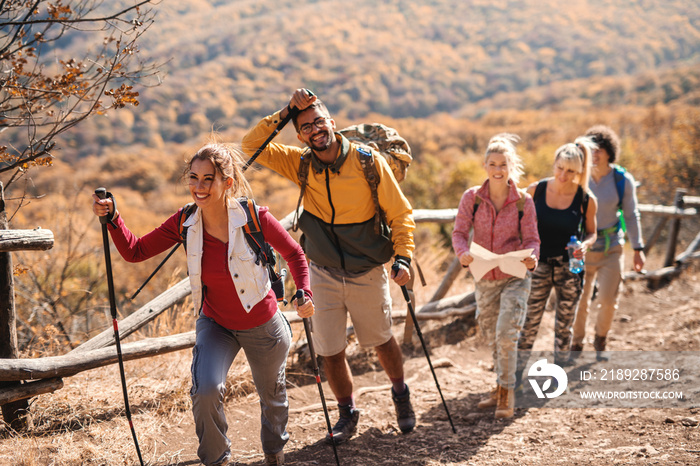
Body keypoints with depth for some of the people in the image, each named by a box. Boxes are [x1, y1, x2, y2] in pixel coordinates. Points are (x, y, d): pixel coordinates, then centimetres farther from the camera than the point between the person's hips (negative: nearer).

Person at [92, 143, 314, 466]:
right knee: (205, 390, -23)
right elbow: (134, 251, -11)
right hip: (216, 324, 1)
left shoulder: (255, 218, -23)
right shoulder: (185, 224, -14)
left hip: (263, 326, -1)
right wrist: (111, 218, -25)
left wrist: (305, 293, -22)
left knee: (272, 395, 21)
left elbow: (294, 255, -8)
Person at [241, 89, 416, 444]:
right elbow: (251, 145, -11)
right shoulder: (300, 164, -7)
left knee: (381, 341, 17)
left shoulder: (369, 161, -15)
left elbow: (400, 213, -9)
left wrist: (403, 258, -20)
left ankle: (401, 395, 45)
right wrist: (286, 113, -19)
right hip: (322, 273, 2)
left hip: (367, 273, -2)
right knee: (330, 351, 7)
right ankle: (347, 414, 31)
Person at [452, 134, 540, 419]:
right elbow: (459, 232, -8)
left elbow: (531, 238, -7)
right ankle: (501, 388, 35)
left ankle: (506, 395, -2)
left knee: (506, 334, -15)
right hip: (485, 279, 3)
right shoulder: (472, 198, -5)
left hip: (515, 277, -3)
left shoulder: (523, 201, -8)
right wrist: (463, 253, -30)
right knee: (492, 338, 15)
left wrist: (531, 258, -29)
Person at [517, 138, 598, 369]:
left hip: (570, 268, 0)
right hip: (539, 265, 0)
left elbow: (591, 232, 6)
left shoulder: (586, 200, -7)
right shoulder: (535, 191, -5)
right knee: (529, 324, 2)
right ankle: (515, 376, 17)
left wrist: (585, 244, -16)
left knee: (564, 326, 11)